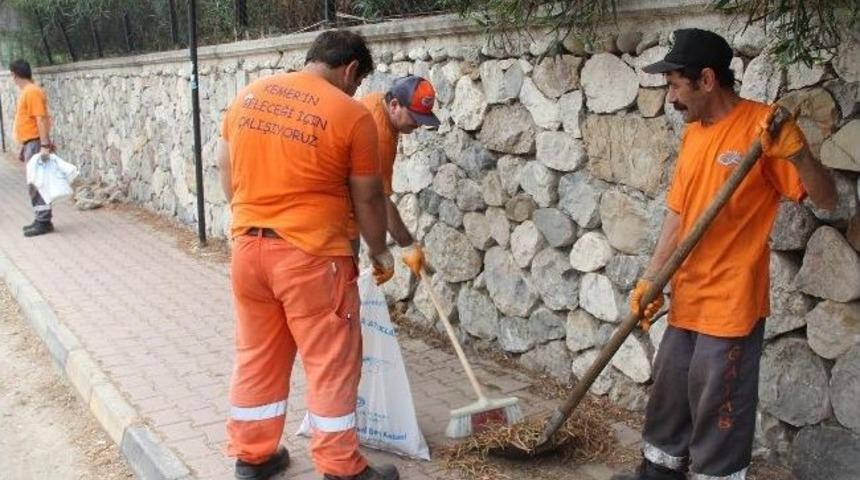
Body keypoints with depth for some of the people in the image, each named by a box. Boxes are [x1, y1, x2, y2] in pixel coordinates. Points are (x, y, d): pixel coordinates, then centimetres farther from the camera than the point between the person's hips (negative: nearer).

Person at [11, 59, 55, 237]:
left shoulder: (32, 92, -14)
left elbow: (41, 119, -21)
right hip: (30, 144, 10)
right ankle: (41, 220, 16)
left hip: (36, 144, -10)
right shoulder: (26, 92, 16)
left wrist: (45, 145, -26)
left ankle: (44, 222, -5)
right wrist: (23, 148, 23)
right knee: (34, 183, 11)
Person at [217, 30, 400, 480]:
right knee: (331, 363, 7)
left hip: (247, 247, 6)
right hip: (311, 256, -6)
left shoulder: (249, 95, 6)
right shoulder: (351, 115, -10)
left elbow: (225, 168, 13)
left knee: (256, 355, 18)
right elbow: (366, 197, -4)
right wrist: (379, 251, 11)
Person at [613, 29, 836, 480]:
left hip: (731, 301, -8)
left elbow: (825, 198, -16)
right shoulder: (692, 132, 8)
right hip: (687, 298, 8)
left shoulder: (761, 125, -14)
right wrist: (650, 279, 12)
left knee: (718, 407, 5)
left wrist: (797, 151, -34)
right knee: (669, 394, 20)